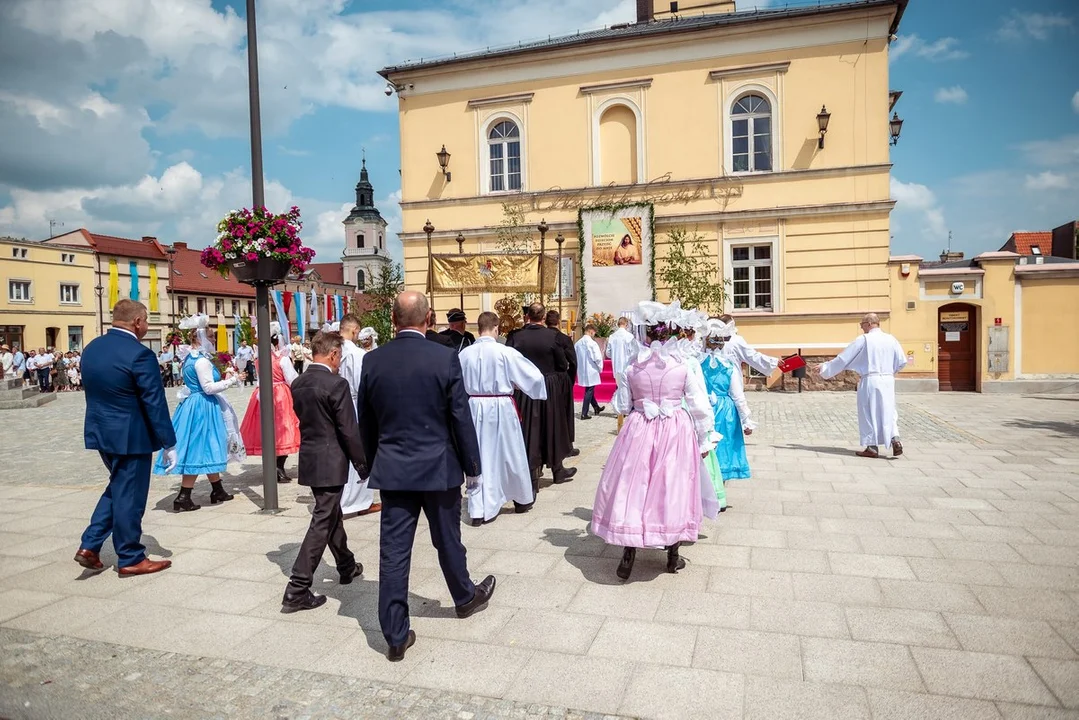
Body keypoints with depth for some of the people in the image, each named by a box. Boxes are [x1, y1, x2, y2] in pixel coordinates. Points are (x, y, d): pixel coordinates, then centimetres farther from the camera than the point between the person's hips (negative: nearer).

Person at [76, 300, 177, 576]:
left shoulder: (91, 348, 6)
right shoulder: (140, 354, -20)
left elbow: (92, 391, 16)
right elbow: (155, 404, -18)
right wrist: (169, 444, -12)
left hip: (101, 432, 8)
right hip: (130, 436, -8)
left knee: (117, 488, 24)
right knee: (129, 496, 3)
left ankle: (89, 545, 21)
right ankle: (130, 559, 16)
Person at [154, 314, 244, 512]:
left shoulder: (189, 358, 12)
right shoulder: (202, 361, -17)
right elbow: (209, 387, -21)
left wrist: (225, 380, 17)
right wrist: (231, 381, -13)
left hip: (193, 404, 10)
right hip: (202, 407, -10)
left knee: (206, 450, 15)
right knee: (199, 450, -4)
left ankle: (218, 491, 26)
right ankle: (183, 498, -2)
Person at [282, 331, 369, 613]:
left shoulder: (298, 384, 5)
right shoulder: (337, 384, -18)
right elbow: (350, 431, -17)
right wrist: (364, 465, -7)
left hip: (309, 459, 8)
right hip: (330, 462, -8)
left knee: (331, 514, 22)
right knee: (322, 522, -2)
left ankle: (347, 566, 40)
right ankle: (297, 590, -1)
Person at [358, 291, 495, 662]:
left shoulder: (372, 361, -3)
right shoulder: (445, 358, -12)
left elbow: (366, 422, 6)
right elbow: (461, 418, -9)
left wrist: (373, 463, 20)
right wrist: (472, 466, 2)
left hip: (392, 468, 2)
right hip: (438, 467, -2)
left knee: (393, 551, 6)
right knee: (448, 540, 18)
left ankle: (396, 635, 13)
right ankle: (465, 597, 42)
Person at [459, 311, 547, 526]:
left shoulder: (464, 354, -6)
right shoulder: (505, 352, -14)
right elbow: (534, 376, -7)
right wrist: (517, 385, 12)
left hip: (474, 407, 2)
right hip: (501, 408, -2)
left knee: (478, 457, 10)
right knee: (510, 455, 15)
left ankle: (478, 510, 9)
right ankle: (523, 499, 34)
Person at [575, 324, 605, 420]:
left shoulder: (578, 343, 1)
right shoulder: (592, 343, -17)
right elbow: (597, 358, -18)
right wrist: (600, 368, -2)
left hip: (581, 371, 7)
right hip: (591, 371, -7)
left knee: (589, 390, 20)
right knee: (589, 392, 1)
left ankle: (596, 408, 37)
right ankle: (584, 414, 1)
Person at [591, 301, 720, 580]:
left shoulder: (633, 368, -3)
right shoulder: (683, 367, -5)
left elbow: (622, 407, 5)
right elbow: (700, 407, -2)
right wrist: (705, 440, 8)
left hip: (639, 432, 0)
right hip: (675, 433, 0)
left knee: (634, 487, 8)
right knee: (672, 487, 11)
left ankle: (628, 556, 8)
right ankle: (672, 557, 22)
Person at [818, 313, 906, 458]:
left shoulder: (863, 339, -7)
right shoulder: (891, 339, 5)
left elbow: (843, 358, -3)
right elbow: (901, 361, 8)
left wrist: (825, 367, 8)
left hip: (870, 381, -4)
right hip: (888, 380, 4)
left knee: (869, 413, 5)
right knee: (888, 412, 14)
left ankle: (872, 448, 9)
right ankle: (895, 440, -1)